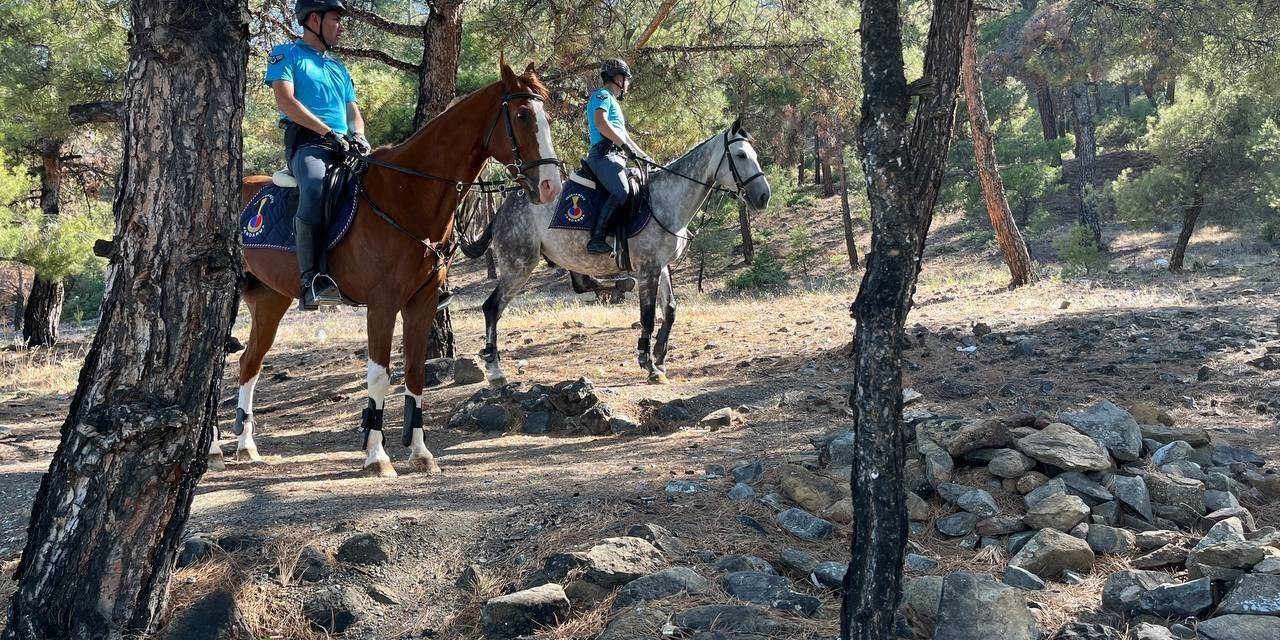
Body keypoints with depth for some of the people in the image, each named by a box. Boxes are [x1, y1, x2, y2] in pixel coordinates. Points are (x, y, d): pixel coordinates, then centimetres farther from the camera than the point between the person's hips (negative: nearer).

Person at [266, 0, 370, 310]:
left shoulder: (339, 68, 29)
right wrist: (328, 131, -14)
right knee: (315, 186, -38)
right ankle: (312, 281, -46)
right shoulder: (287, 55, 9)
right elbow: (286, 101, -6)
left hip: (344, 146, 7)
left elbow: (353, 111, 26)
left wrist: (358, 135, 1)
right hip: (307, 142, -7)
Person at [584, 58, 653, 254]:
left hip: (615, 156, 11)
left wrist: (645, 157, 29)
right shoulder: (602, 95, 2)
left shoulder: (613, 101, 33)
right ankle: (597, 239, -39)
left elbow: (624, 136, 35)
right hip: (604, 154, -11)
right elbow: (601, 123, -16)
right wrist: (624, 145, -18)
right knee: (622, 192, -30)